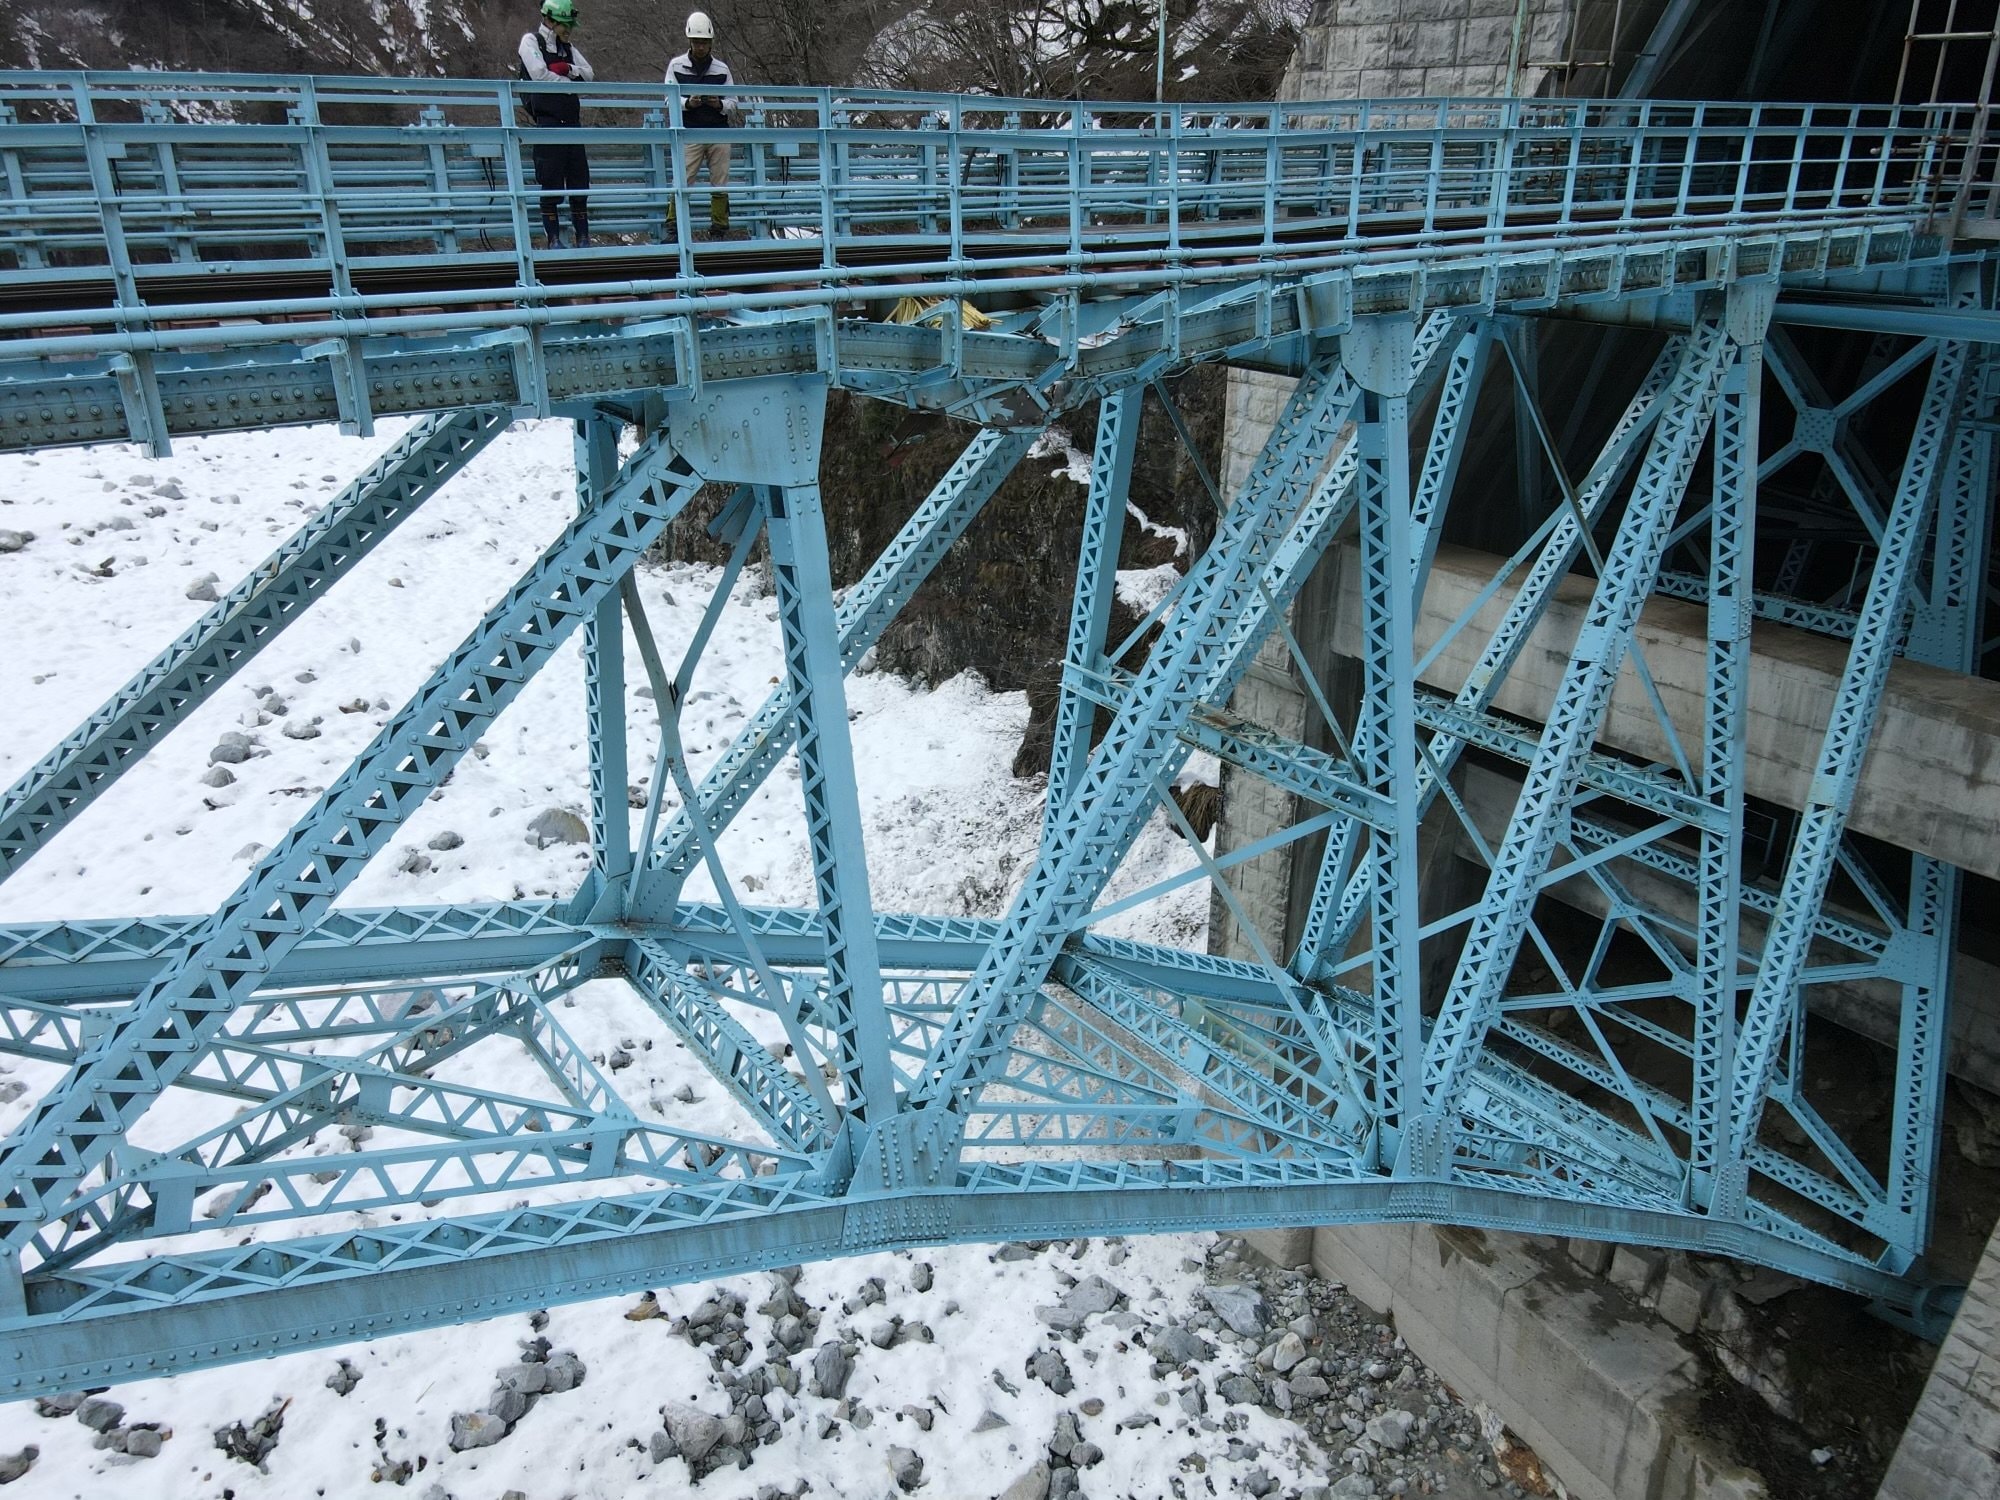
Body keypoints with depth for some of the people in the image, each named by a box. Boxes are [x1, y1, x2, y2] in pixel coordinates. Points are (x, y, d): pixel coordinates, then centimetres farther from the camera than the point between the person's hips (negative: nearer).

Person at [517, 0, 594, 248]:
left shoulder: (567, 48, 19)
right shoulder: (531, 41, 0)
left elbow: (589, 74, 10)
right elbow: (540, 74, -13)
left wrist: (568, 69, -8)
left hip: (571, 121, 6)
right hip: (547, 121, -6)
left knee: (579, 181, 4)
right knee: (550, 183, -6)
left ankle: (583, 238, 9)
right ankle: (554, 239, -2)